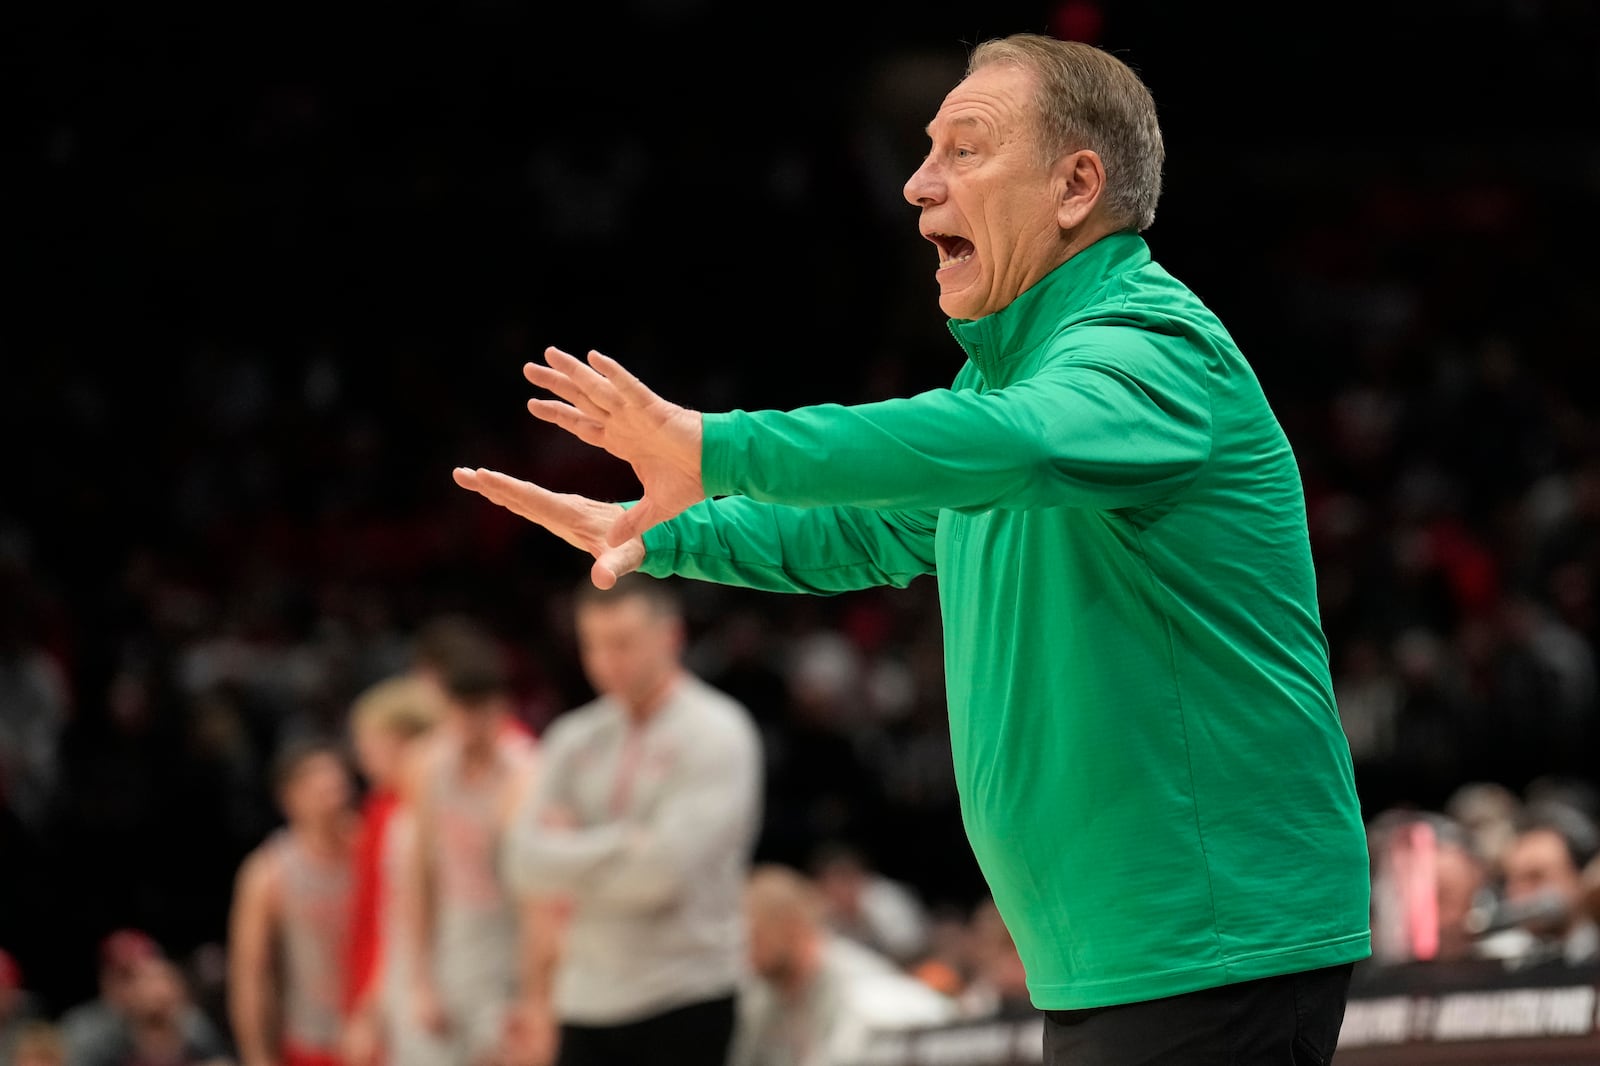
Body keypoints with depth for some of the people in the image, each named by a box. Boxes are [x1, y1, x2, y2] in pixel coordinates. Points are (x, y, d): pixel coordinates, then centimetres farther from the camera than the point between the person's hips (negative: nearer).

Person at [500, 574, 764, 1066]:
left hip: (685, 1001, -5)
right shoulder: (576, 739, 10)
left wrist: (574, 862, -5)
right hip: (589, 1001, 6)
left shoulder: (716, 734, -7)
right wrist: (622, 848, -12)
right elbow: (528, 858, 0)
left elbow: (666, 868, -18)